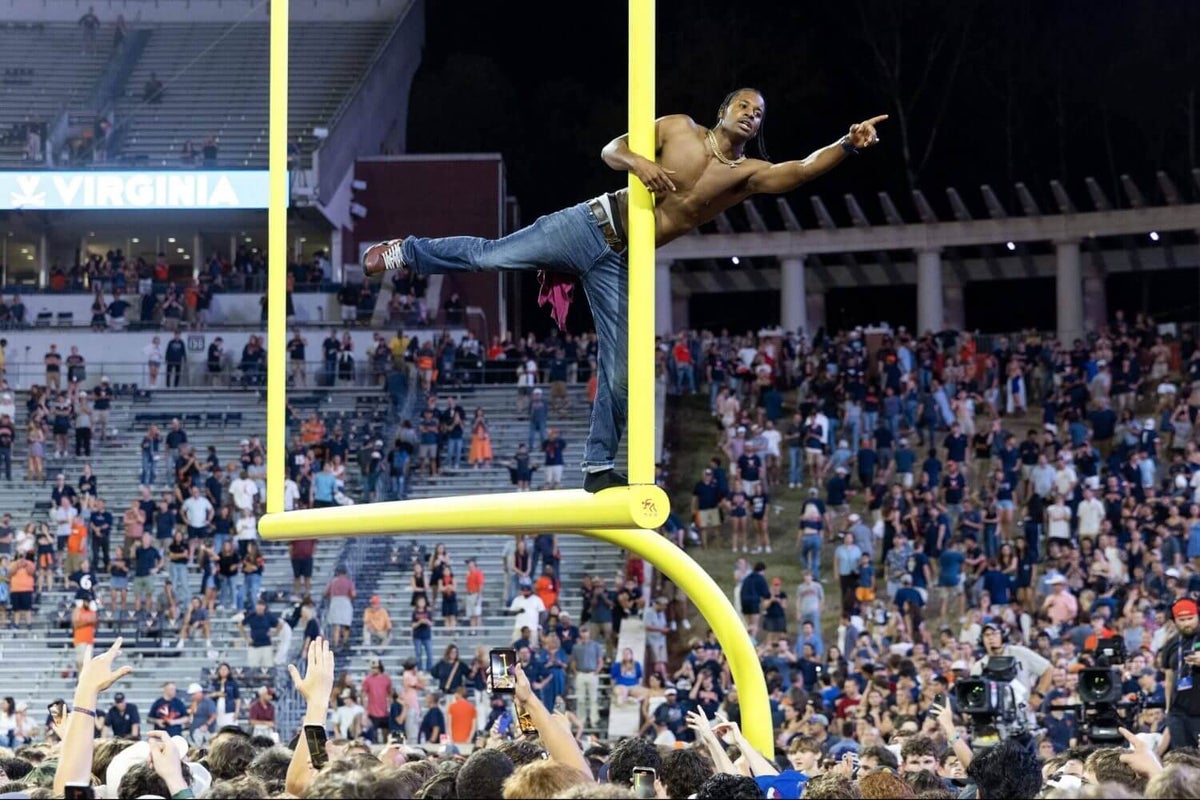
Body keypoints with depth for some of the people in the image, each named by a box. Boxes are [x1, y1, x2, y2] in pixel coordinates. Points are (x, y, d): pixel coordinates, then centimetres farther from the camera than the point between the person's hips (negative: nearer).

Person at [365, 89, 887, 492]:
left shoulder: (749, 175, -2)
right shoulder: (679, 128, -3)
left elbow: (804, 170, -19)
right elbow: (610, 149, -1)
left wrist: (849, 145, -35)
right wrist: (637, 162, -24)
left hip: (624, 265, 2)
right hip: (593, 225, -2)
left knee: (619, 371, 0)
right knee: (490, 255, -4)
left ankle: (599, 468, 13)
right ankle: (408, 253, 22)